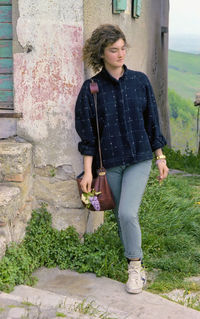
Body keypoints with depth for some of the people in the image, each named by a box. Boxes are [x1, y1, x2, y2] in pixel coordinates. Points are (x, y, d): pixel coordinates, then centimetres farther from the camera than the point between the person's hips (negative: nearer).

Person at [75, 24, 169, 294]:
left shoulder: (140, 81, 0)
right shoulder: (91, 88, -3)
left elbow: (152, 122, 7)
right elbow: (87, 133, -2)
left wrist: (160, 158, 7)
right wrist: (88, 171, -5)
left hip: (139, 159, -1)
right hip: (110, 163, 1)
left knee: (127, 213, -15)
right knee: (121, 216, 10)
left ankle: (136, 267, 3)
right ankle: (132, 258, 30)